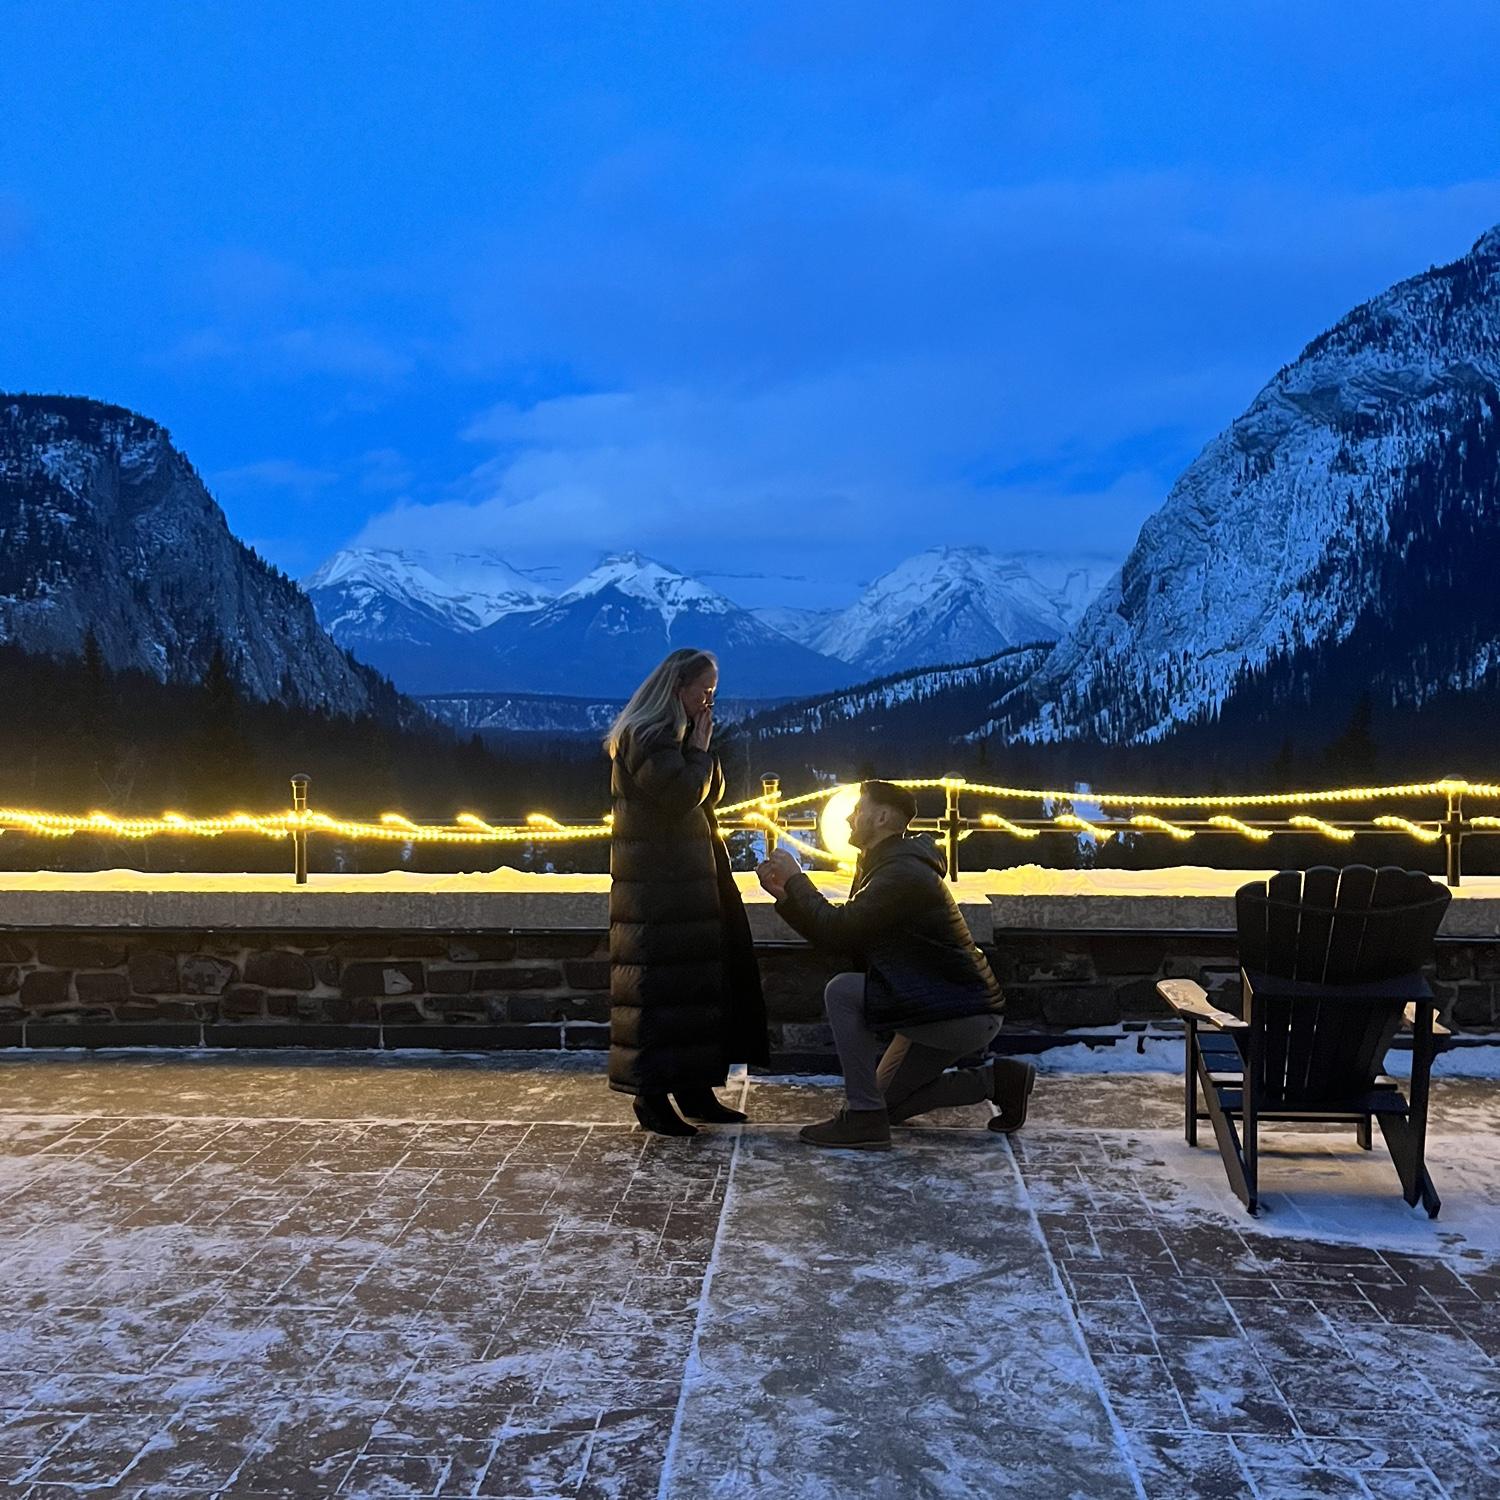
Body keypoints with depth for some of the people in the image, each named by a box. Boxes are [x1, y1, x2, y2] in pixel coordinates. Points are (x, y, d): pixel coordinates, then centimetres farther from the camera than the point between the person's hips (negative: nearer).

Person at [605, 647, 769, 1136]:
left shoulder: (677, 734, 19)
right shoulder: (646, 736, -12)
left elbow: (713, 793, 21)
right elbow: (682, 795, -20)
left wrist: (701, 750, 7)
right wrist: (700, 749, -10)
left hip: (691, 875, 10)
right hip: (658, 882, -10)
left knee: (698, 979, 10)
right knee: (662, 983, -9)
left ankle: (691, 1088, 17)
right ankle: (652, 1094, -3)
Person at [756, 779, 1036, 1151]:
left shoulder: (902, 874, -20)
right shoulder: (888, 866, 14)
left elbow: (837, 929, -26)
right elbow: (836, 936, 11)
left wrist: (796, 879, -13)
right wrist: (785, 893, 4)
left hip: (962, 1015, -11)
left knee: (842, 992, -19)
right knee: (889, 1103, 18)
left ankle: (863, 1119, -13)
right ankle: (997, 1080, 18)